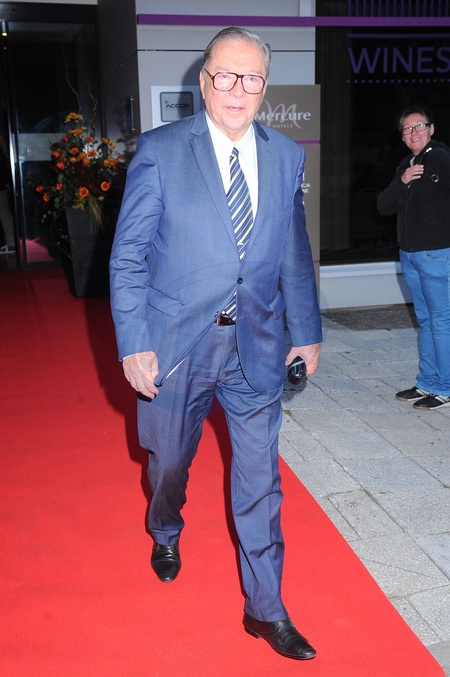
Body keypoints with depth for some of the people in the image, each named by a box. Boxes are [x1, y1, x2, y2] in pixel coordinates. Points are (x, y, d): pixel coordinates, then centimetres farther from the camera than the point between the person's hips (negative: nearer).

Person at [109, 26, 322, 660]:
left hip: (257, 346, 2)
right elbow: (129, 255, -8)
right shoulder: (159, 150, -7)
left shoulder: (287, 156, 3)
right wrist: (133, 343, -14)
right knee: (169, 462, 19)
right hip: (176, 344, -2)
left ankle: (265, 608, 25)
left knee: (259, 479, 8)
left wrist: (308, 332, 11)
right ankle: (165, 535, 53)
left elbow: (295, 255, 10)